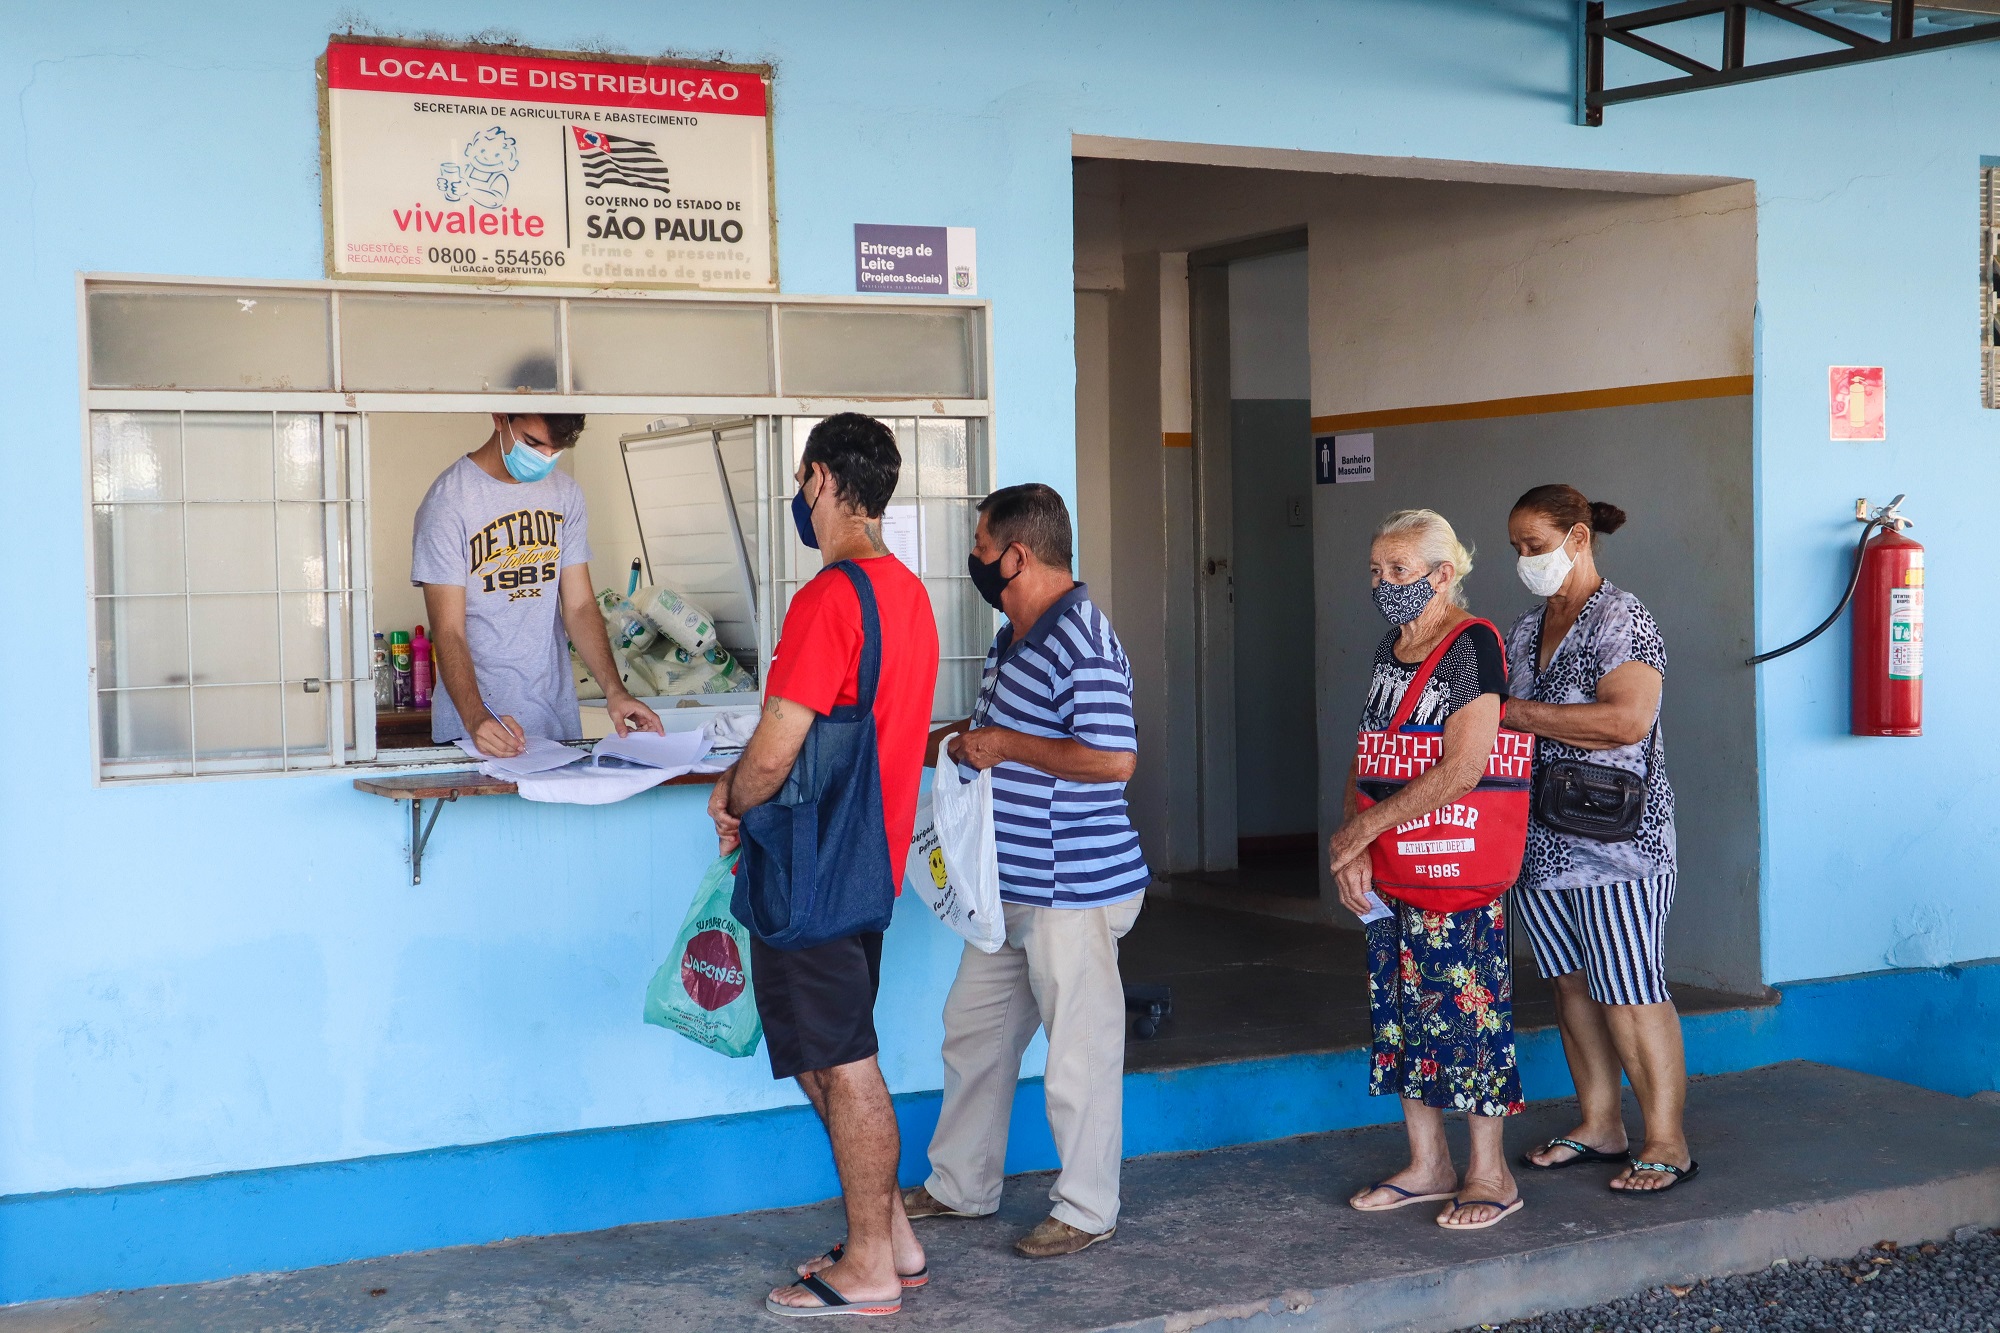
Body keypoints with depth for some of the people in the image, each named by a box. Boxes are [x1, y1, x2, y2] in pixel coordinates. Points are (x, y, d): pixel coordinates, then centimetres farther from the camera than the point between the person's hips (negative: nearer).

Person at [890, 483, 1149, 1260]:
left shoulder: (1081, 643, -20)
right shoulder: (1015, 637, 12)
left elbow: (1113, 758, -28)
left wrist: (1004, 746, -22)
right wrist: (973, 741, 10)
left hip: (1073, 889, -10)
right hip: (1011, 888, 10)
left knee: (1078, 1052, 2)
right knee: (973, 1033, 18)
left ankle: (1087, 1211, 16)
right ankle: (962, 1186, 32)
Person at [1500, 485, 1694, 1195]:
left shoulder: (1622, 619, -10)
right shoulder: (1524, 630, 15)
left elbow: (1627, 719, -23)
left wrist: (1511, 711, -20)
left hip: (1614, 840, -8)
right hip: (1540, 839, 8)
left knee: (1629, 992, -5)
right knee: (1572, 984, 12)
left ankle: (1666, 1142, 4)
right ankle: (1599, 1126, 23)